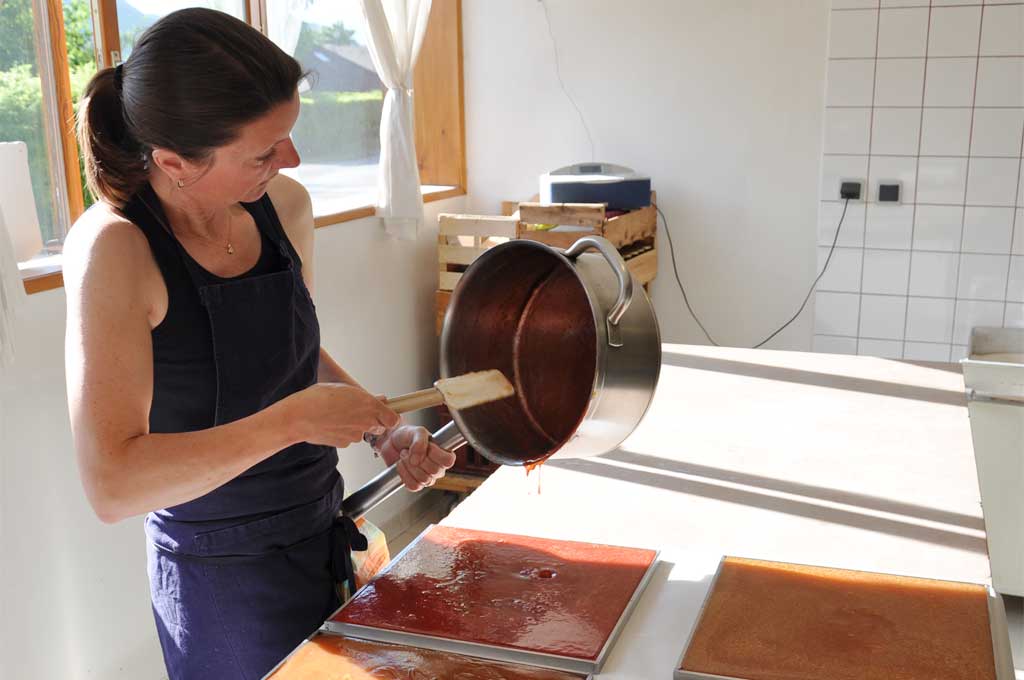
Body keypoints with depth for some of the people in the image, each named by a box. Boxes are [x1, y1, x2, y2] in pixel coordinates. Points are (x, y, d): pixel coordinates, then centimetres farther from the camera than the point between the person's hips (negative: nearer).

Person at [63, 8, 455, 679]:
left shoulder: (285, 206, -5)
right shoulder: (114, 248, -23)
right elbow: (112, 485, -28)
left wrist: (389, 431, -2)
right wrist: (294, 419, -29)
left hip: (322, 537, 6)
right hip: (222, 572, -6)